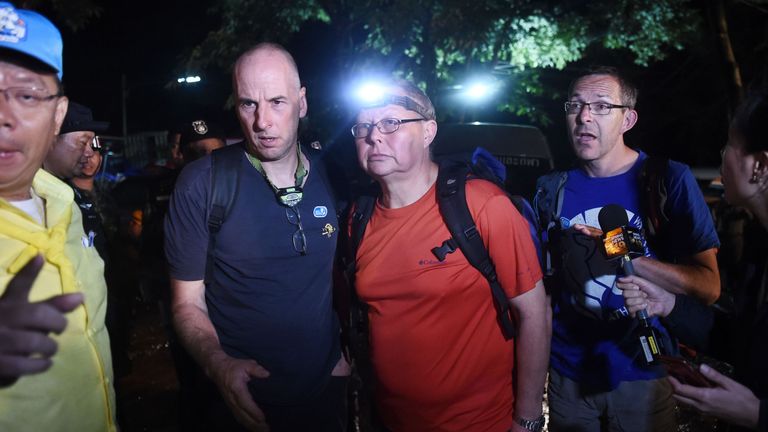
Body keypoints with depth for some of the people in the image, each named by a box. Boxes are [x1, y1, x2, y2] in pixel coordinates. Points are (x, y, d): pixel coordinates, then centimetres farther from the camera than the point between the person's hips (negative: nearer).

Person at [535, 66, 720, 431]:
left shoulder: (670, 179, -10)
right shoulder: (552, 189, -3)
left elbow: (708, 287, -13)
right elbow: (539, 283, 4)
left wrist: (622, 255, -26)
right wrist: (563, 267, -16)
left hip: (643, 373, -2)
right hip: (568, 370, 2)